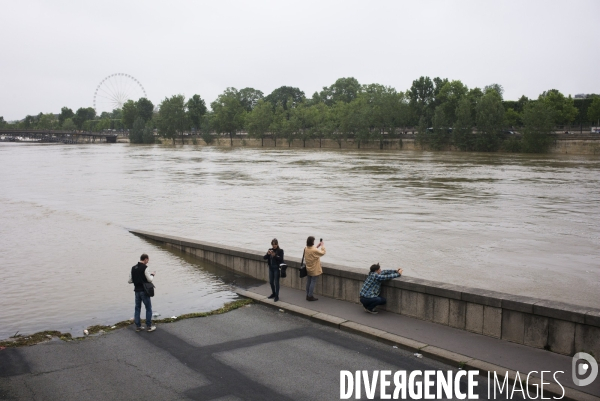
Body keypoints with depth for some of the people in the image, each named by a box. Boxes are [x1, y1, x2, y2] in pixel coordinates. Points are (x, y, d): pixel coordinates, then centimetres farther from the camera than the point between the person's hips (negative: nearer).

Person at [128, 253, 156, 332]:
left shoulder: (133, 268, 6)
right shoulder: (145, 268, -14)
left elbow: (130, 281, 8)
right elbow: (150, 280, -14)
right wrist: (152, 275, 5)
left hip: (137, 291, 6)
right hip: (144, 291, -6)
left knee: (137, 308, 12)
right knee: (148, 308, 4)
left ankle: (138, 326, 16)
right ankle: (149, 326, 6)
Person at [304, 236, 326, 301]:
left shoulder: (306, 249, -2)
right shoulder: (314, 250, -25)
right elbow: (323, 252, -12)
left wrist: (317, 246, 12)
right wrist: (322, 245, 1)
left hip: (308, 269, 8)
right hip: (314, 270, -7)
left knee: (308, 282, 14)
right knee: (313, 282, 1)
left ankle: (307, 295, 22)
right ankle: (310, 296, 6)